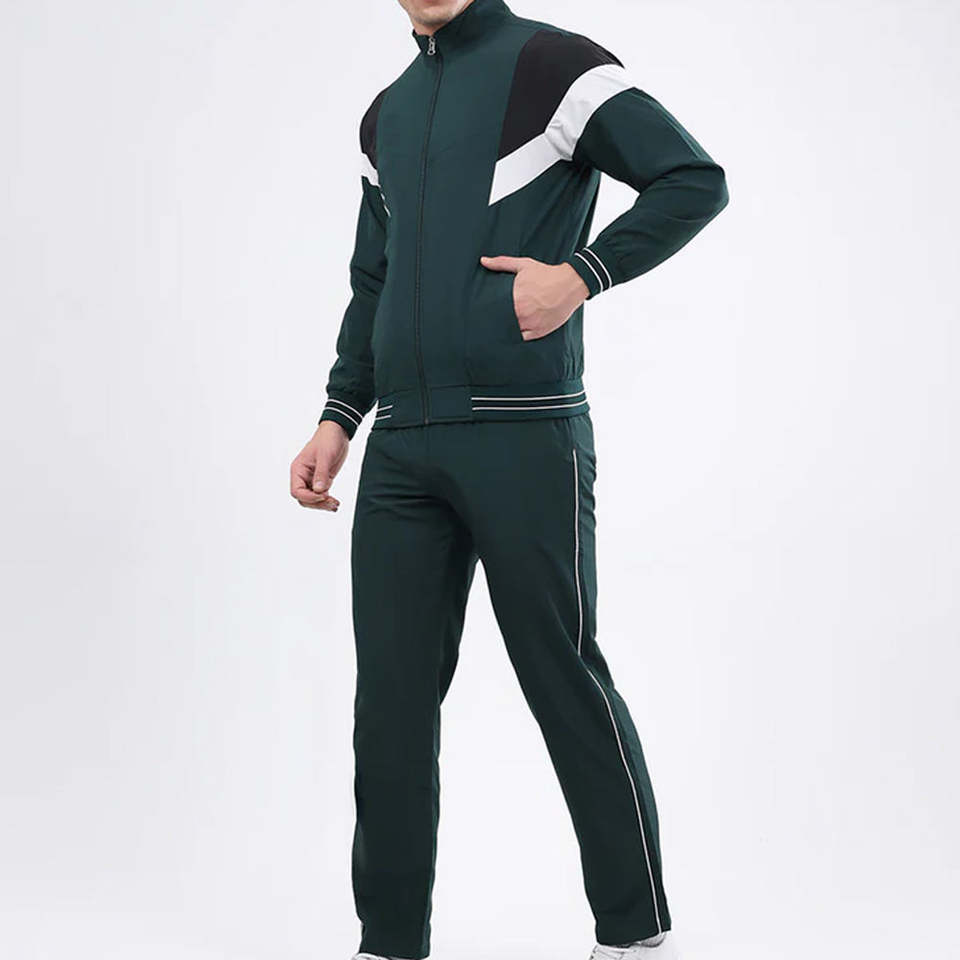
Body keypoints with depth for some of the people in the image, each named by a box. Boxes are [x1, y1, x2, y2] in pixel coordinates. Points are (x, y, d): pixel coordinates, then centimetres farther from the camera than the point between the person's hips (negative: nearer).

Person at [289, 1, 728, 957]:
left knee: (567, 682, -1)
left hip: (523, 438, -6)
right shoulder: (386, 116, 20)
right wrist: (338, 418, 16)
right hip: (402, 449, 6)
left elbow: (696, 180, -5)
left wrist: (581, 275, -14)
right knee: (390, 698, 5)